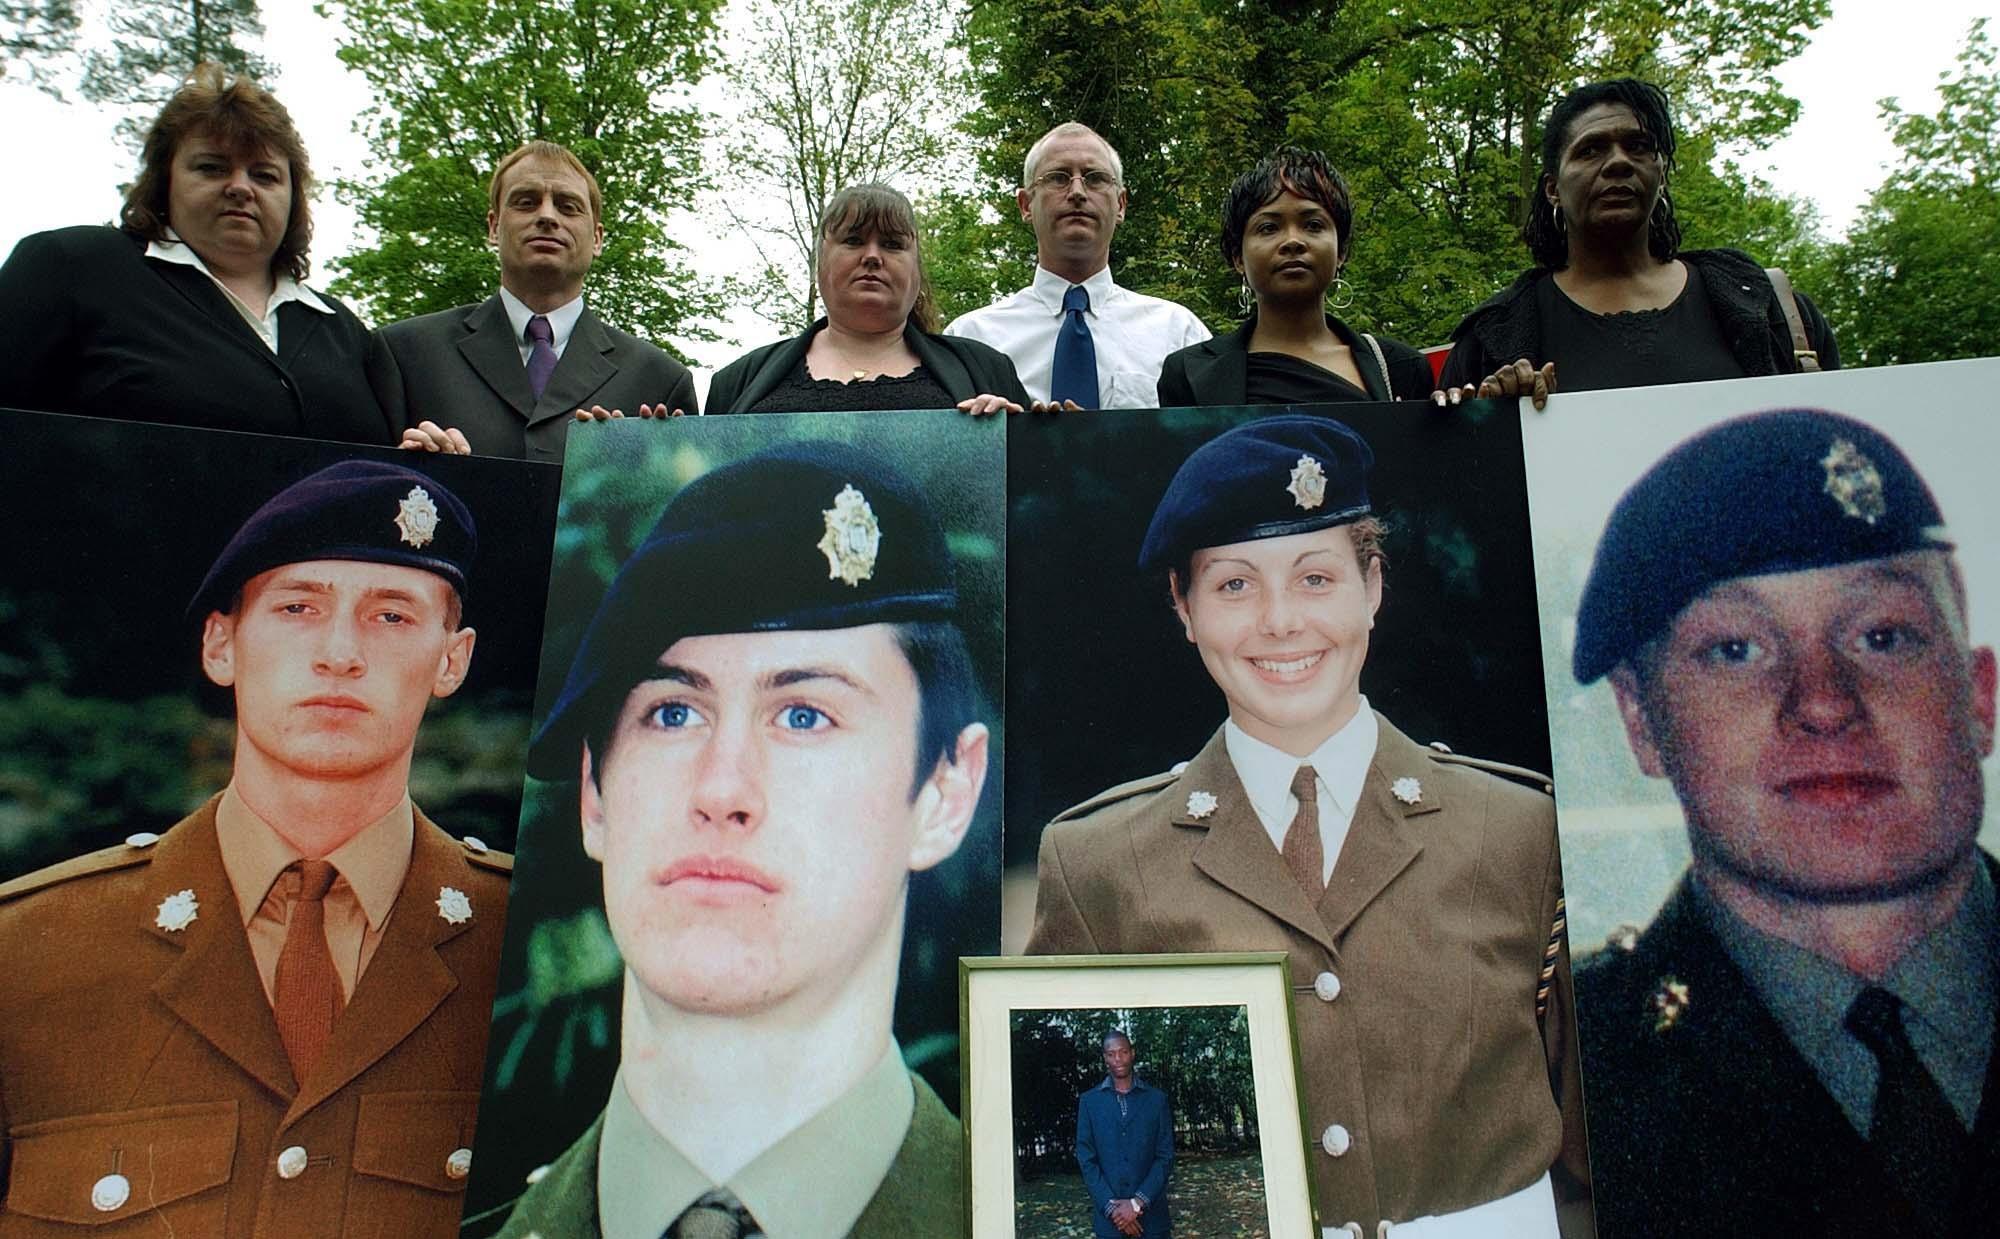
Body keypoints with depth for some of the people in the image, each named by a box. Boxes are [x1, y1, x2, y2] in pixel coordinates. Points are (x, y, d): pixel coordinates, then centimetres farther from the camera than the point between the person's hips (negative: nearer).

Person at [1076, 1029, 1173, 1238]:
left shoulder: (1157, 1099, 5)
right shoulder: (1089, 1101, 5)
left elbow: (1165, 1157, 1)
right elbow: (1086, 1159, 1)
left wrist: (1137, 1203, -9)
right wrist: (1111, 1207, -9)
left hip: (1151, 1212, 0)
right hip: (1108, 1217, 0)